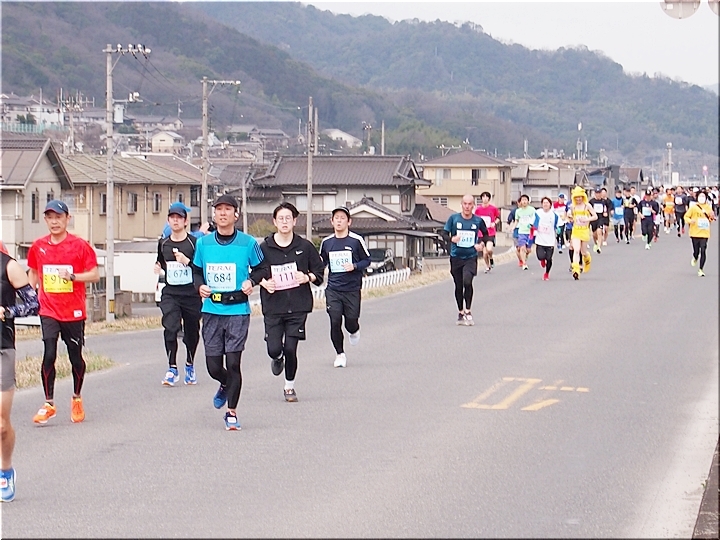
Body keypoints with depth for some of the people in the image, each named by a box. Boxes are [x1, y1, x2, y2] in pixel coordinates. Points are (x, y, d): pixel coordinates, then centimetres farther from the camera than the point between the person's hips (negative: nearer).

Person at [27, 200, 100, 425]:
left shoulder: (80, 245, -4)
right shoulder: (38, 247, 5)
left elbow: (94, 275, -4)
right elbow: (33, 273, 19)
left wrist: (73, 276, -19)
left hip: (74, 312, -1)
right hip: (48, 311, 1)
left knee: (75, 356, 7)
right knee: (49, 354, -10)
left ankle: (77, 398, 28)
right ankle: (49, 403, -2)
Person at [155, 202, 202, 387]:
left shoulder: (194, 242, -5)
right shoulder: (163, 243, 8)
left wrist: (187, 261, -21)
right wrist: (158, 267, 6)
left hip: (191, 294, -2)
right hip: (170, 294, 2)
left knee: (192, 332, 10)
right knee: (170, 328, -17)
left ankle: (190, 365, 33)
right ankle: (172, 368, -12)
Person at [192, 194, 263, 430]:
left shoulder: (248, 243, -3)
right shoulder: (203, 243, 5)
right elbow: (196, 270, 18)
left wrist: (251, 282, -9)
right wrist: (200, 286, -2)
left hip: (238, 311, -3)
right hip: (211, 311, 3)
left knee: (233, 363, -9)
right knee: (213, 366, 3)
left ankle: (232, 412, 7)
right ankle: (226, 386, 40)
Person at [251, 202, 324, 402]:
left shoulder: (305, 247, 2)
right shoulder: (265, 247, 1)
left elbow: (320, 271, 10)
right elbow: (255, 273, 9)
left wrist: (307, 277, -9)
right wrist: (264, 282, -10)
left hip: (298, 305, 0)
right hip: (273, 305, 0)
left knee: (290, 349, -5)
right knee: (274, 349, -6)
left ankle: (289, 386, 17)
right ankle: (277, 359, 34)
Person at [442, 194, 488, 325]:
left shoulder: (478, 221, 0)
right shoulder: (453, 218, -2)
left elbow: (485, 234, 17)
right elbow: (444, 234, 2)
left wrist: (481, 244, -1)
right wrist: (451, 239, -19)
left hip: (471, 257, -1)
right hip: (456, 257, 1)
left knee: (467, 282, -22)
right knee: (458, 286, 10)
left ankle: (468, 311, -10)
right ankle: (461, 313, 25)